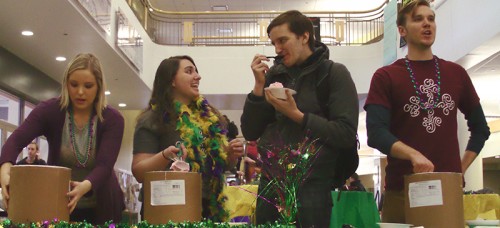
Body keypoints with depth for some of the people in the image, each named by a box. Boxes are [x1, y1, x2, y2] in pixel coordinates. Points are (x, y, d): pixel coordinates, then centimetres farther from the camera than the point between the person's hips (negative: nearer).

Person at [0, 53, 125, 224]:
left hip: (101, 207, 0)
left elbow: (104, 165, -25)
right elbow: (16, 140, -24)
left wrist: (85, 186, -46)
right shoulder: (50, 110, -11)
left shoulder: (112, 119, -13)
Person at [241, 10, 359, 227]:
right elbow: (250, 133, 7)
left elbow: (347, 135, -13)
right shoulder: (274, 74, 9)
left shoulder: (334, 73, -4)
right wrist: (259, 85, -3)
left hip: (312, 184, -4)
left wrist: (297, 115, -18)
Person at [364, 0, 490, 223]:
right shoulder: (385, 77, 1)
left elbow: (480, 128, 19)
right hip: (403, 189, -3)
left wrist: (462, 168, 6)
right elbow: (376, 133, -11)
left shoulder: (456, 73, 11)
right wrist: (413, 154, -26)